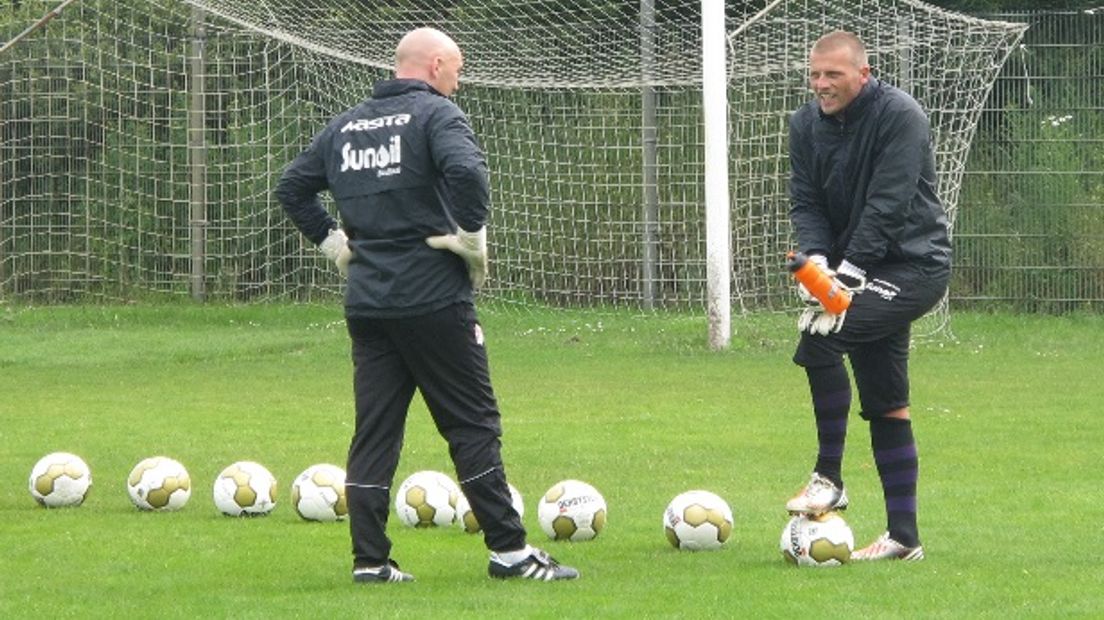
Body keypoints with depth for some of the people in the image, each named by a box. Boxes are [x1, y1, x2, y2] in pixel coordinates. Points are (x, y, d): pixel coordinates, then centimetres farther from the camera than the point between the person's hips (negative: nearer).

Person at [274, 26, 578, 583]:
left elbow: (292, 186, 17)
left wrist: (332, 240, 16)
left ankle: (369, 559, 4)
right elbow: (466, 171, -25)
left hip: (365, 301, 6)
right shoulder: (435, 114, -7)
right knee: (472, 423, 0)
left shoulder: (346, 125, 14)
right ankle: (509, 551, 0)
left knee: (374, 428, 8)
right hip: (433, 299, -6)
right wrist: (471, 235, -13)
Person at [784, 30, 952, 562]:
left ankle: (829, 478, -20)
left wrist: (849, 271, -26)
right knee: (885, 405, 8)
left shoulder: (900, 116, -15)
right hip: (861, 272, 7)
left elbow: (888, 204, -21)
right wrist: (816, 260, -18)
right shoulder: (806, 124, 5)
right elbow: (804, 201, 1)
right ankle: (903, 536, 13)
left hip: (915, 265, -7)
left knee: (821, 334, -27)